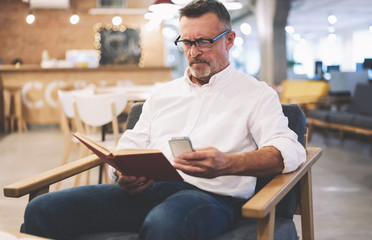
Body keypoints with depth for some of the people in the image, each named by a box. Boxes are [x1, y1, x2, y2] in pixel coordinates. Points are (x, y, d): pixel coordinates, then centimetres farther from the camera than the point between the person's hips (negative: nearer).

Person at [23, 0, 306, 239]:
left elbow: (288, 151, -5)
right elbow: (131, 144, 24)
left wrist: (227, 164, -25)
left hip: (210, 195, -4)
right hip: (147, 189, 5)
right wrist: (124, 173, -2)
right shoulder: (163, 93, 27)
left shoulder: (256, 94, 10)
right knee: (42, 210, -16)